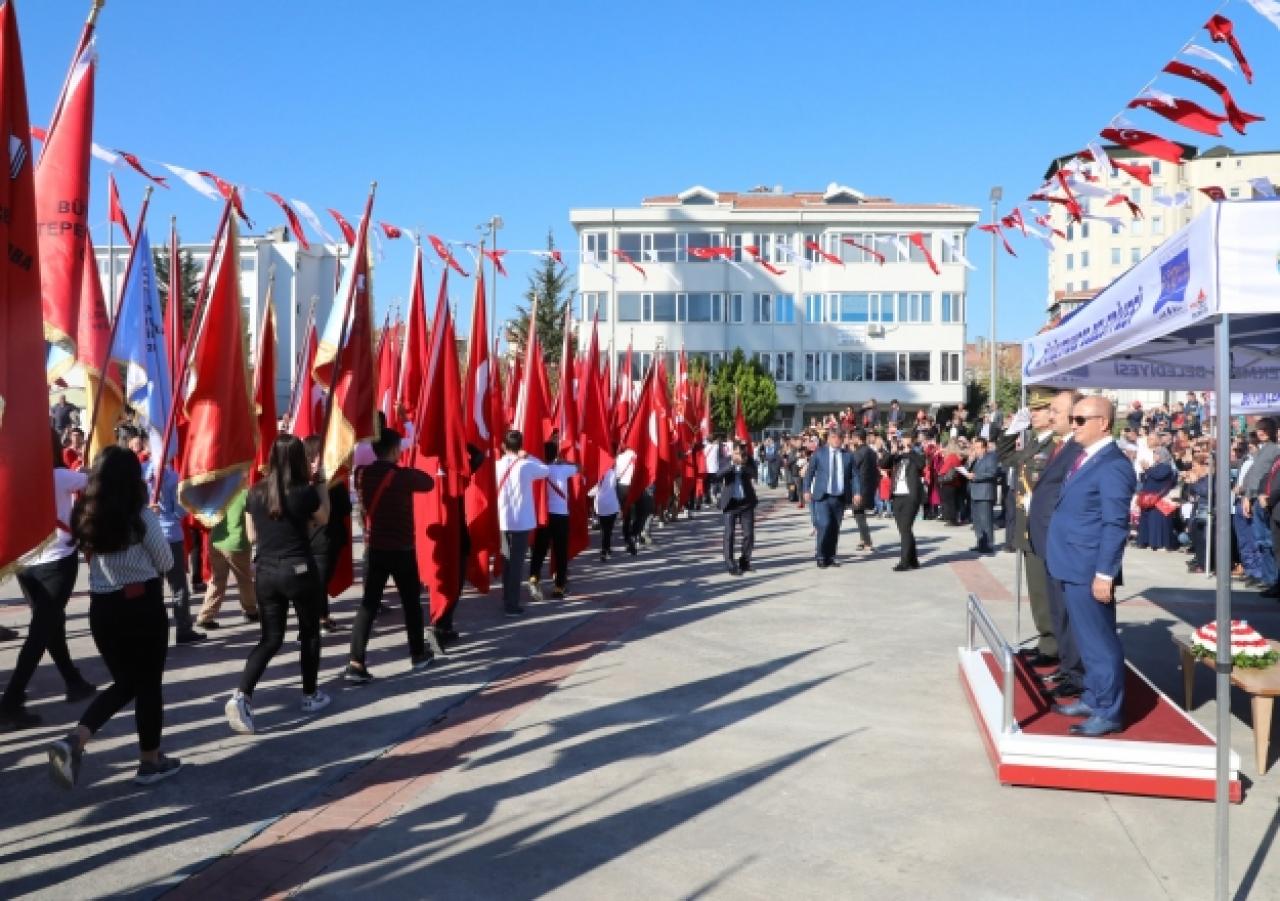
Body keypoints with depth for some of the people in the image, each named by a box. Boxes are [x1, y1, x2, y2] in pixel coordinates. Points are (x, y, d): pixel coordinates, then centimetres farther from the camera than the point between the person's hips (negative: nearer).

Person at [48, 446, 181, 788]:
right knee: (148, 683, 9)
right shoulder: (141, 516, -12)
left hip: (102, 607, 5)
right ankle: (150, 761, 19)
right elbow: (165, 563, -3)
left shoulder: (84, 514, 3)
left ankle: (74, 741, -2)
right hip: (143, 604, -5)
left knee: (124, 682, 18)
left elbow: (90, 557, 14)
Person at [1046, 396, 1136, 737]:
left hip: (1089, 570, -9)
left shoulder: (1113, 465, -16)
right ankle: (1093, 699, 30)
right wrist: (1059, 556, 18)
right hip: (1073, 566, 9)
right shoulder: (1084, 458, 13)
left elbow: (1116, 525, -19)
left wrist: (1104, 574, -20)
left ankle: (1109, 713, 10)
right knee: (1087, 639, 18)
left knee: (1100, 641, 0)